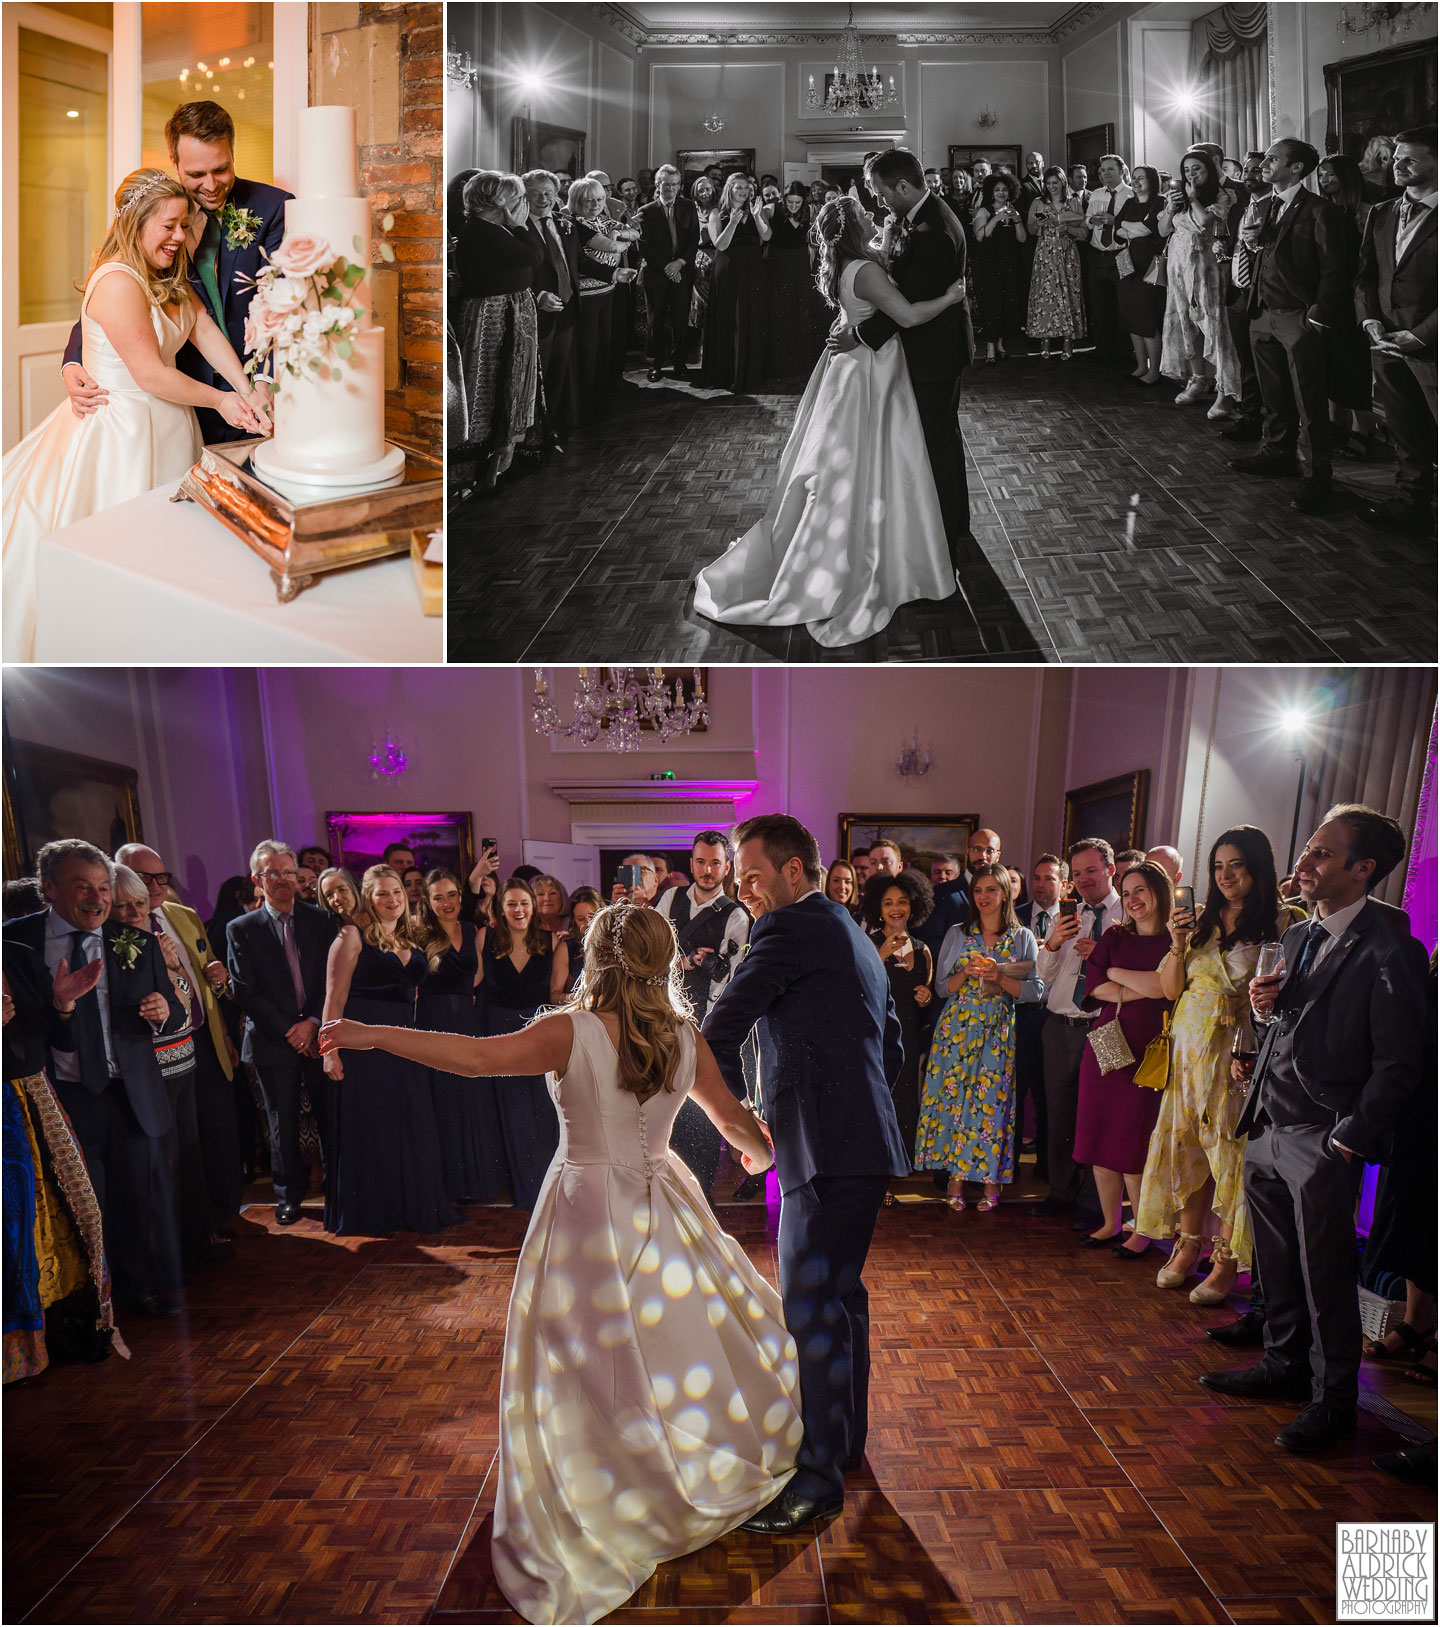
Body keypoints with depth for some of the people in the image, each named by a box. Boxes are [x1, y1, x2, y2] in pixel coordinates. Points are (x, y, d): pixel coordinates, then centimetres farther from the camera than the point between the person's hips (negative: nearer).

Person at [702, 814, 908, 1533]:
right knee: (840, 1294, 20)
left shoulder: (792, 928, -11)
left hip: (827, 1150, -10)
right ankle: (846, 1440, 34)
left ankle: (817, 1478, 5)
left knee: (809, 1308, -4)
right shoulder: (853, 936, 19)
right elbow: (891, 1044, 26)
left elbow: (721, 1030, -10)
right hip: (862, 1142, 10)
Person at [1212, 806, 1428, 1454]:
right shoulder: (1298, 936, 11)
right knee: (1277, 1264, 19)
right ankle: (1285, 1364, 36)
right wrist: (1266, 1006, -2)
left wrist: (1350, 1141, -15)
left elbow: (1398, 1061, -14)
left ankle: (1333, 1400, 20)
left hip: (1323, 1141, -8)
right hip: (1268, 1130, 8)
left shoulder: (1387, 950, -15)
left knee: (1325, 1276, 4)